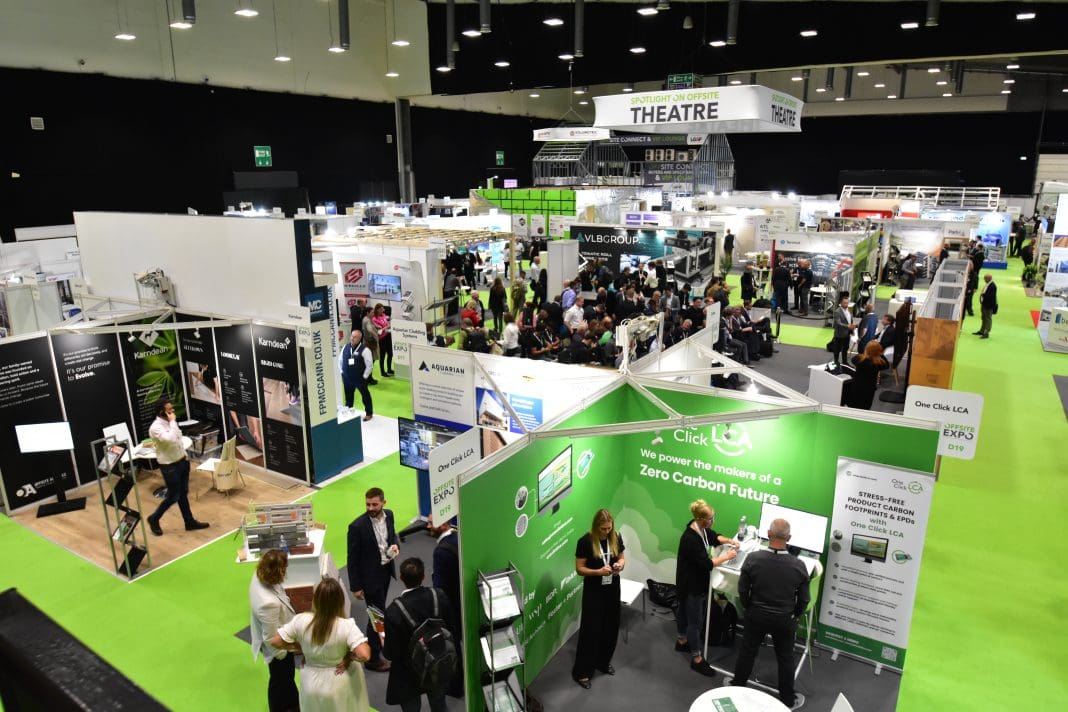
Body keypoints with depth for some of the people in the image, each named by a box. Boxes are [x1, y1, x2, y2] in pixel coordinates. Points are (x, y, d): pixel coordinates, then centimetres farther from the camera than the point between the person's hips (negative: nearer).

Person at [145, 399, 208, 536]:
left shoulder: (170, 422, 3)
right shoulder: (155, 427, -24)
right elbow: (171, 439, -40)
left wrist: (185, 456, 18)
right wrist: (173, 422, -30)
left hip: (181, 461, 8)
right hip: (169, 466, -8)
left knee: (183, 493, 17)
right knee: (173, 497, 3)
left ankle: (190, 521, 27)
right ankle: (154, 519, 26)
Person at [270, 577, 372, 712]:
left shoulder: (301, 620, -22)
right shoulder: (346, 626, -30)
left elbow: (275, 642, -11)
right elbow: (364, 655, -37)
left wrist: (299, 647, 2)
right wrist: (349, 656, -16)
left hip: (312, 683, 2)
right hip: (341, 684, -2)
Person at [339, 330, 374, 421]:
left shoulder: (364, 350, -16)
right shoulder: (345, 347, 0)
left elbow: (370, 365, -13)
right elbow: (340, 361, 13)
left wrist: (364, 376, -11)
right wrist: (342, 373, 9)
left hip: (360, 379, -5)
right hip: (347, 378, 5)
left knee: (365, 396, 9)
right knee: (348, 397, 19)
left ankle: (369, 413, 25)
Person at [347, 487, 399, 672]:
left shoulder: (388, 515, -7)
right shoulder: (357, 526, -24)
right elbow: (352, 559, -16)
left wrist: (395, 546, -9)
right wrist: (355, 587, -12)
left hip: (386, 570, 6)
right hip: (370, 575, -6)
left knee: (379, 610, 25)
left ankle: (377, 640, 48)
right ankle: (372, 658, 19)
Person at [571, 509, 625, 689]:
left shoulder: (616, 537, -5)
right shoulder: (585, 541, -18)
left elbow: (622, 558, 8)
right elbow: (579, 568, -13)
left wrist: (620, 564, -15)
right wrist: (598, 571, -27)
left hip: (612, 589, 5)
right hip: (593, 591, -4)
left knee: (611, 628, 15)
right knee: (590, 630, 1)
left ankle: (603, 662, 37)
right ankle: (581, 672, 14)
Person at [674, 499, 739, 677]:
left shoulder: (702, 528, -8)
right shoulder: (690, 539, -34)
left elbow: (713, 537, 13)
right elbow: (707, 563, -29)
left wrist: (729, 541, -3)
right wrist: (727, 556, -19)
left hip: (697, 581, 9)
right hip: (691, 585, -9)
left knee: (684, 611, 27)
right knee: (696, 622, 4)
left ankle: (682, 641, 47)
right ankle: (697, 659, 18)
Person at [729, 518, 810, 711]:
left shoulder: (752, 559, -21)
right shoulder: (798, 565, -21)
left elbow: (742, 590, -9)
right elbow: (803, 599, -8)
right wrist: (795, 616, 12)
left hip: (756, 615, 0)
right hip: (784, 619, 0)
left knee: (747, 652, 19)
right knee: (785, 659, 19)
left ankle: (737, 687, 38)